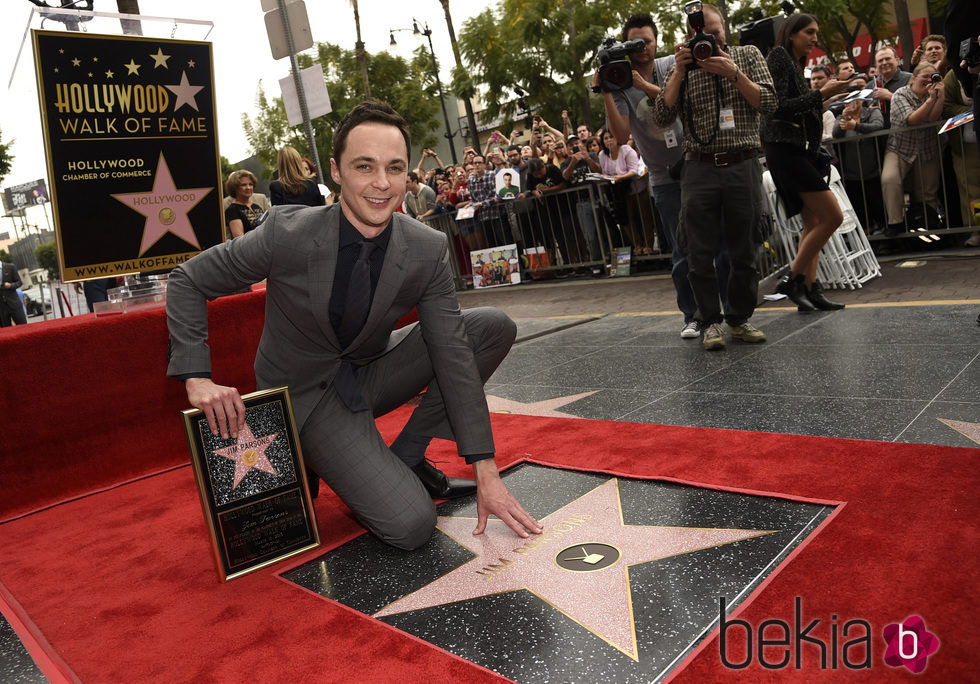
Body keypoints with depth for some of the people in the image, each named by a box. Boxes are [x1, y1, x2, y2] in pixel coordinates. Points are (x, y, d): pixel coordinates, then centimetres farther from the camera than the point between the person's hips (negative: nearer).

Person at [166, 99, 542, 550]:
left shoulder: (428, 250, -14)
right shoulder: (287, 233, -22)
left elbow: (452, 354, -13)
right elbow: (187, 281, -9)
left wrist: (486, 472, -15)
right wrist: (198, 380, -22)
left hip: (370, 373, 5)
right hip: (306, 394, -4)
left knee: (494, 328, -10)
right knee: (411, 525, -20)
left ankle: (406, 457, 0)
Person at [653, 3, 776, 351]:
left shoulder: (748, 55, 11)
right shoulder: (683, 68, 10)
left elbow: (768, 103, 0)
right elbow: (662, 117, -2)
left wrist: (733, 73, -10)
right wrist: (678, 72, -10)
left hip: (743, 168, 0)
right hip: (700, 169, 0)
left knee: (744, 252, 6)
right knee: (700, 253, -1)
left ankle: (739, 318, 19)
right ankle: (710, 321, 12)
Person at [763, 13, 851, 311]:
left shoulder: (795, 64, 22)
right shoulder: (778, 58, -5)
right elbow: (778, 106, -16)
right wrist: (822, 94, -14)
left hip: (800, 151, 10)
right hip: (786, 150, -10)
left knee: (814, 222, 6)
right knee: (832, 216, -12)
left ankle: (810, 288, 5)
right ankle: (792, 278, -5)